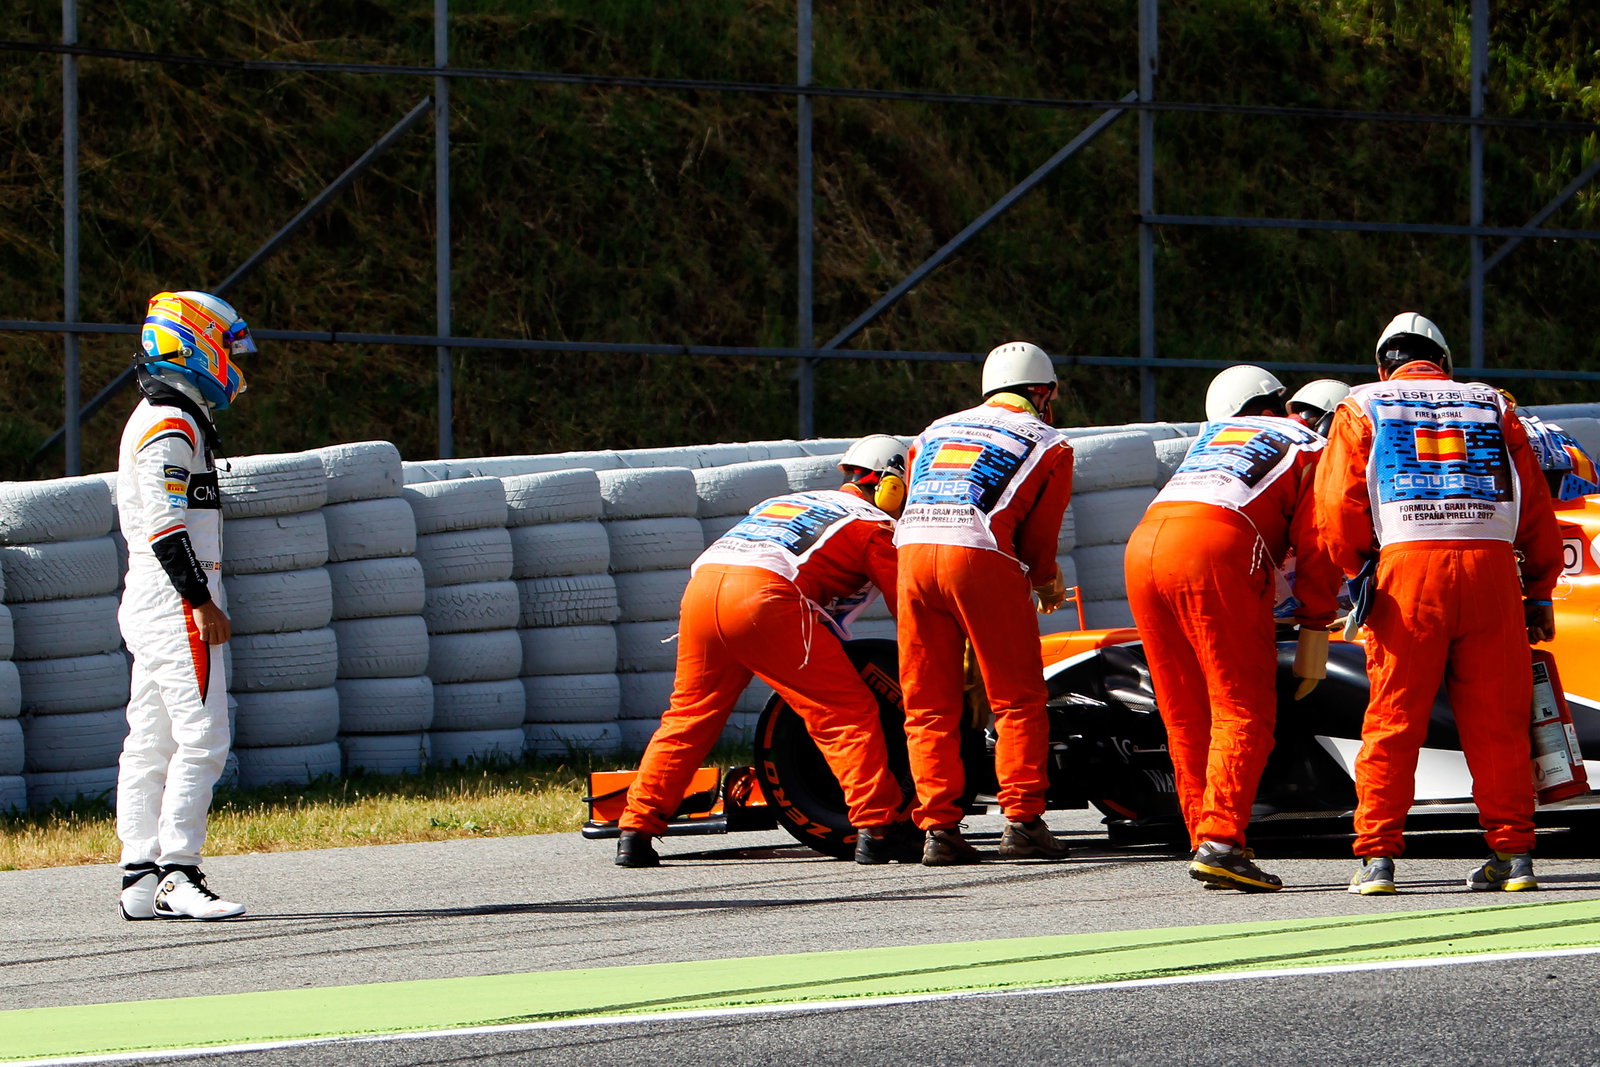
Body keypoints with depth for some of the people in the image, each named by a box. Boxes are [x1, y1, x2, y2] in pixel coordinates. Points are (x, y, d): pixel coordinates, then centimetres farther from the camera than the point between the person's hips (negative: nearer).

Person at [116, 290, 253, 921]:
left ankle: (140, 880, 8)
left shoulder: (152, 421, 20)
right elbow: (165, 526, -20)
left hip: (151, 604, 11)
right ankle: (177, 875, -16)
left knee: (151, 745, 8)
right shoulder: (171, 427, -13)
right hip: (176, 608, -11)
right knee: (201, 738, -13)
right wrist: (202, 603, -19)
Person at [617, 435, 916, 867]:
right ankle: (877, 829, -5)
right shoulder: (876, 526, 18)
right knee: (848, 713, 1)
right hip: (764, 595, -6)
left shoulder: (782, 503, 37)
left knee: (689, 714, 19)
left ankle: (636, 832, 16)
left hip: (701, 587, 6)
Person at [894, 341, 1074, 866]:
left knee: (927, 705, 8)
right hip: (982, 557, -4)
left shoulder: (935, 432, 28)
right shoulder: (1048, 444, 15)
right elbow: (1038, 534, 14)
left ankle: (938, 827, 3)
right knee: (1018, 700, 6)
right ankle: (1022, 819, -1)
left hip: (913, 551, 4)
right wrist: (1047, 583, 35)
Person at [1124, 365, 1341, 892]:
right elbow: (1315, 546, 9)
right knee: (1244, 712, -4)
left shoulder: (1210, 436, 35)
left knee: (1187, 719, 13)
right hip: (1215, 554, -5)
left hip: (1142, 548, 5)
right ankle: (1220, 843, -18)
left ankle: (1205, 836, 12)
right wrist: (1314, 631, 10)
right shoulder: (1308, 446, 20)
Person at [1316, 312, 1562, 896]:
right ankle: (1513, 852, 7)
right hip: (1492, 564, 2)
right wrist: (1539, 593, 23)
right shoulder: (1493, 408, 21)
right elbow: (1535, 508, 18)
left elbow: (1337, 505, 5)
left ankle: (1377, 856, -2)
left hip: (1408, 564, -2)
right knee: (1496, 722, 7)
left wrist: (1359, 569, 19)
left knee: (1393, 720, 2)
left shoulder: (1363, 408, 16)